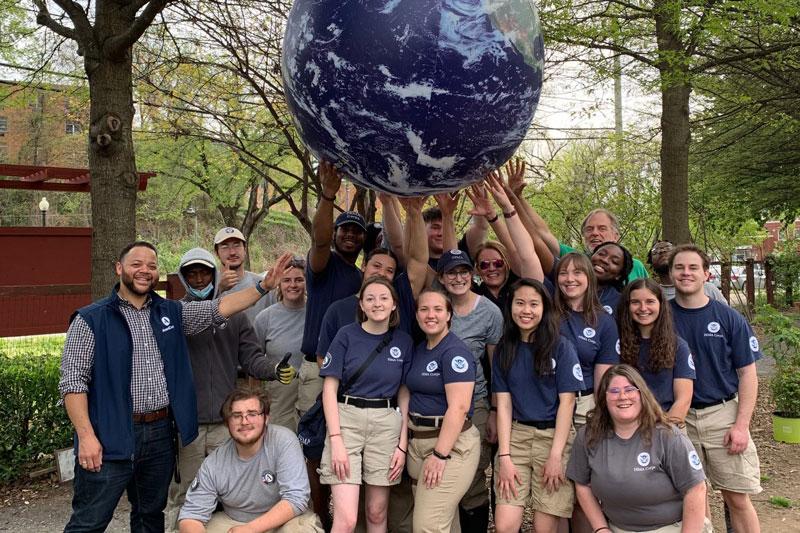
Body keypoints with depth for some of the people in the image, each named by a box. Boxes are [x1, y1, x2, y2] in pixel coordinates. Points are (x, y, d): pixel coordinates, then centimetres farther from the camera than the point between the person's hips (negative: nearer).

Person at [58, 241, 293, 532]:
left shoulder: (171, 313, 11)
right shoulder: (91, 320, -3)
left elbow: (221, 307, 4)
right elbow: (73, 381, -8)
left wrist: (264, 286, -8)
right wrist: (86, 436, -16)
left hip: (160, 434, 5)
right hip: (110, 438, -5)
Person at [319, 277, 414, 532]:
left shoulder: (404, 341, 5)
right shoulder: (347, 335, -2)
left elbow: (404, 395, 8)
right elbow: (329, 389, -4)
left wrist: (403, 444, 2)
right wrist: (335, 439, -13)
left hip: (387, 424, 3)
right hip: (347, 419, -2)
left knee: (377, 513, 11)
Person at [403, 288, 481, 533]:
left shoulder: (455, 351, -13)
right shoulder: (418, 350, 12)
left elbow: (459, 407, -20)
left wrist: (441, 454, -22)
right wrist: (404, 444, 9)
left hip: (450, 442, -8)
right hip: (417, 441, 8)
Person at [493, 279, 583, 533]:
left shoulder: (561, 347, -3)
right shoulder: (504, 349, 7)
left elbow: (566, 402, -5)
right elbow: (503, 403, 3)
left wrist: (556, 455, -10)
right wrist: (504, 456, -5)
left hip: (554, 436, -2)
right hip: (516, 435, 2)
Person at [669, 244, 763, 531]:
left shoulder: (729, 318, -2)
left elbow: (747, 373, -1)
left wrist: (741, 425, -8)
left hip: (723, 415, -1)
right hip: (679, 418, 1)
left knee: (738, 499, 2)